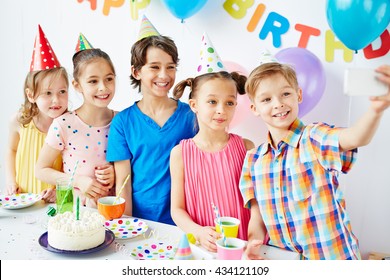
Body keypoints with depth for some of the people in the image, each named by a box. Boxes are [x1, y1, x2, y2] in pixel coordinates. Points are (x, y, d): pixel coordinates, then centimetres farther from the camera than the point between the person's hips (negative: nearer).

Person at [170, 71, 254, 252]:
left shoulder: (245, 147, 2)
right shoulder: (180, 153, 0)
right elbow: (177, 208, 2)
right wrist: (198, 232, -14)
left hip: (241, 244, 0)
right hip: (200, 245, 0)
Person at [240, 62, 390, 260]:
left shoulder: (314, 138, -10)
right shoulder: (253, 160, 3)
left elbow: (356, 138, -31)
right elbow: (257, 217, 7)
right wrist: (254, 245, -12)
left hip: (330, 255, -2)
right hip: (279, 258, 2)